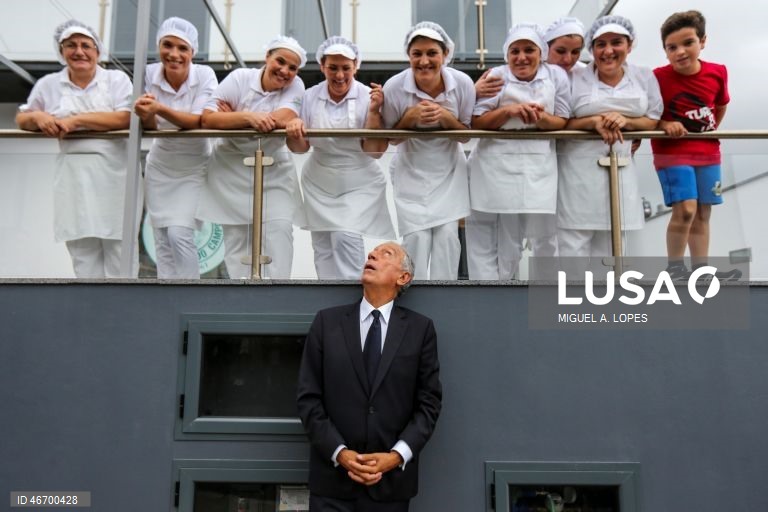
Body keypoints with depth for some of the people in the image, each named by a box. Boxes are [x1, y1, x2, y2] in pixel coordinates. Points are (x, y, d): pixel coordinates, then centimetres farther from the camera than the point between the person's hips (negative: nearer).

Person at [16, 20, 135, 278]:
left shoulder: (117, 79, 1)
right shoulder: (48, 84, 10)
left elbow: (125, 119, -14)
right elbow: (21, 118, 18)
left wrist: (77, 119, -17)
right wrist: (38, 117, -5)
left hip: (113, 174, -3)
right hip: (74, 177, 3)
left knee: (118, 244, 0)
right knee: (82, 246, 7)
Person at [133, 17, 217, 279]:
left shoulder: (204, 75, -16)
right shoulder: (150, 73, -9)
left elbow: (198, 121, -25)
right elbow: (150, 126, -12)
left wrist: (160, 108, -41)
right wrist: (145, 114, -36)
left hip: (193, 169, -3)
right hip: (159, 168, 3)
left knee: (179, 235, -14)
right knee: (162, 241, 6)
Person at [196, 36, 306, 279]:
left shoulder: (295, 86, -6)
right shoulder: (240, 78, -9)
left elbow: (283, 120, -25)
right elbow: (207, 118, -18)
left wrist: (233, 114, -17)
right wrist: (248, 117, -32)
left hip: (274, 170, 0)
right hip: (231, 170, 0)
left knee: (279, 228, -13)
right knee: (235, 236, 3)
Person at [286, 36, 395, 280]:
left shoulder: (369, 97, -11)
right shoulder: (310, 97, -3)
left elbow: (375, 151, -13)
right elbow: (300, 147, 2)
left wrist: (373, 111, -24)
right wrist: (294, 129, -20)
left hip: (358, 184, -3)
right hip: (319, 184, 3)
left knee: (346, 238, -19)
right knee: (323, 247, 9)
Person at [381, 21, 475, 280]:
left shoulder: (463, 83, -15)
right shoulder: (394, 87, -18)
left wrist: (445, 116, -25)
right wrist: (411, 116, -25)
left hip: (449, 171, 1)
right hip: (412, 172, -1)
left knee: (447, 234, -6)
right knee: (416, 237, -6)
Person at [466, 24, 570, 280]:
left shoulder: (556, 76, 4)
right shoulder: (495, 77, 1)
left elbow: (563, 121, 5)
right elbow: (476, 122, -3)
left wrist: (541, 118, -16)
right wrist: (508, 111, -19)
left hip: (539, 165, 2)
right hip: (498, 165, -1)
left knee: (545, 236, 8)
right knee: (504, 238, 3)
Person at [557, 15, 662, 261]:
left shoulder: (644, 77, 6)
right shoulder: (575, 78, -5)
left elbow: (652, 120, 7)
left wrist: (625, 120, -13)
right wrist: (594, 121, -20)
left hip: (620, 169, 4)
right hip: (580, 169, -4)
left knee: (608, 241, 13)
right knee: (573, 242, -5)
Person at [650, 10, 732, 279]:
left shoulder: (718, 73, -3)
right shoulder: (658, 77, -16)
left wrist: (711, 130, 9)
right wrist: (665, 125, -23)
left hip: (708, 152, 5)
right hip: (672, 153, -5)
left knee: (703, 213, 9)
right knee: (685, 209, -16)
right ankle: (674, 268, 3)